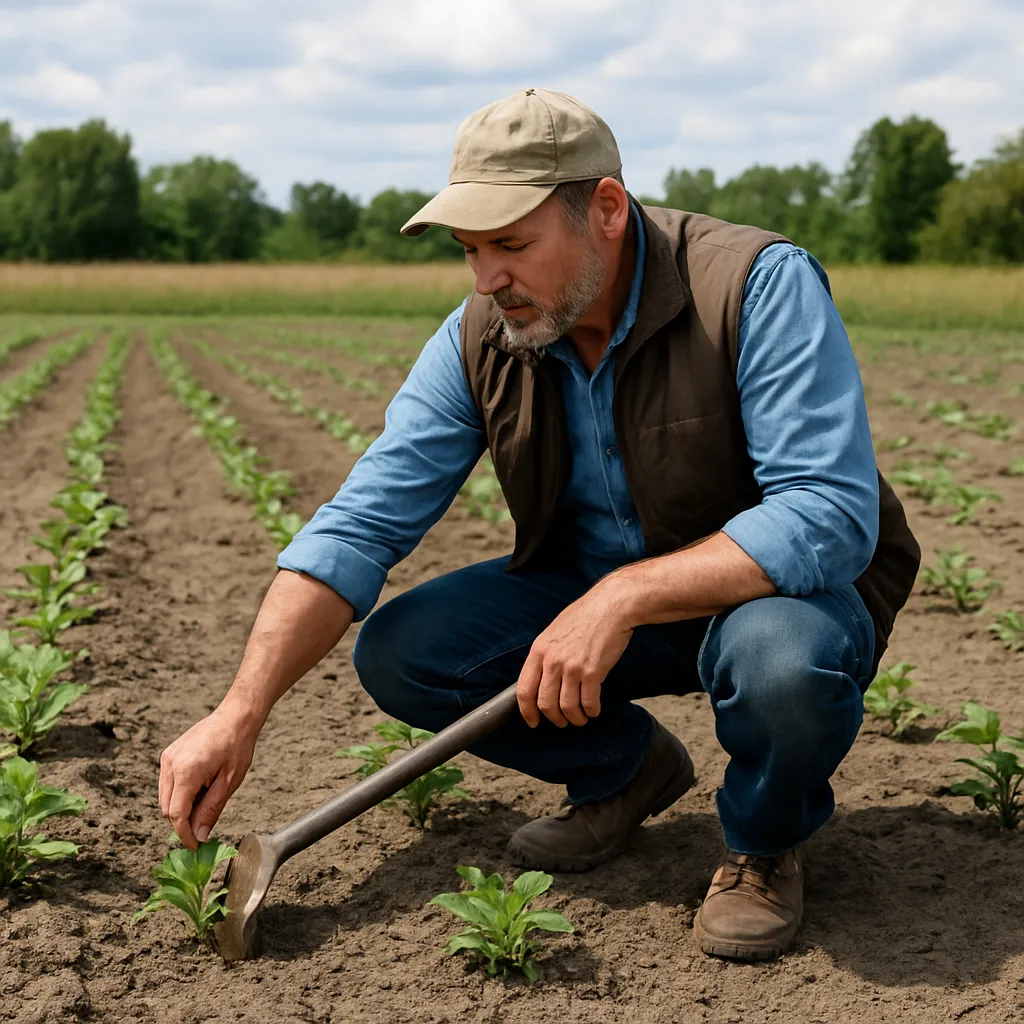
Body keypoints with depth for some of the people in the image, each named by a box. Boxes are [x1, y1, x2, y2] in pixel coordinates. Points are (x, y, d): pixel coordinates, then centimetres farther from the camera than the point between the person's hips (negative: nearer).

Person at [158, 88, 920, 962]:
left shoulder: (759, 286, -25)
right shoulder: (482, 338, -11)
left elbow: (833, 515, -33)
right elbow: (360, 526, -13)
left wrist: (624, 597, -41)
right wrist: (240, 712, -22)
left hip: (780, 587, -4)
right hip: (594, 593, 5)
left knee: (782, 659, -39)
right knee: (398, 652, -13)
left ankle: (765, 841, -3)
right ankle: (625, 767, 12)